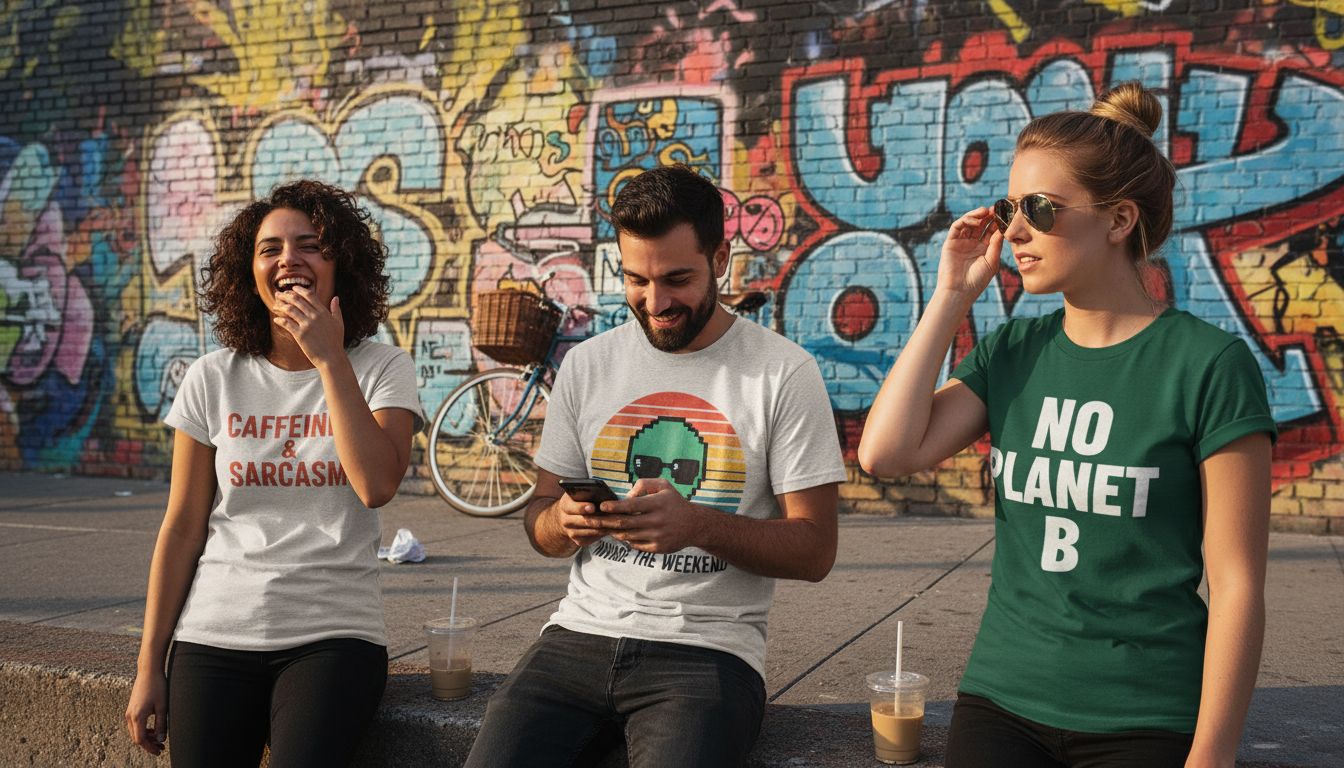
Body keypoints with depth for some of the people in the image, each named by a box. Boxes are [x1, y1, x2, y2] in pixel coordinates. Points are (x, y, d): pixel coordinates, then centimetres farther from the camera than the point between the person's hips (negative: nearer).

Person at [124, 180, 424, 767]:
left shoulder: (382, 370, 0)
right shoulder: (213, 379, 4)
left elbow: (376, 486, -18)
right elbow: (182, 527, 5)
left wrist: (329, 359, -17)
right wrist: (150, 664, 5)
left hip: (333, 636, -2)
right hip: (212, 638, 2)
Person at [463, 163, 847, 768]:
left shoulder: (785, 373, -3)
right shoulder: (586, 365, 9)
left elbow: (814, 550, -4)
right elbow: (540, 525, 14)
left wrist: (697, 524, -20)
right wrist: (564, 520, -11)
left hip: (708, 650, -3)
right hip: (579, 633, 3)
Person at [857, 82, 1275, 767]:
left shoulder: (1208, 364, -11)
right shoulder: (1011, 352, 3)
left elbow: (1236, 584, -10)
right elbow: (886, 454, -11)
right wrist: (952, 297, -7)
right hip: (999, 701, 4)